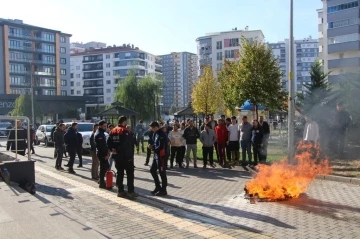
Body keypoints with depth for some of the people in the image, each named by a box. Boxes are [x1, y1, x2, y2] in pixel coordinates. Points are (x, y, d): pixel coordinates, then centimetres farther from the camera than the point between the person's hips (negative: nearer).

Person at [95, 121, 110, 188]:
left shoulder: (101, 133, 17)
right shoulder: (99, 134, -15)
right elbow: (101, 146, -22)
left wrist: (107, 153, 11)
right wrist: (106, 154, -20)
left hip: (103, 153, 10)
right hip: (102, 154, -10)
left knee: (105, 167, 17)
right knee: (104, 168, -4)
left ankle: (101, 180, 28)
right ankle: (101, 183, 3)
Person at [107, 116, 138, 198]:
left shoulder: (112, 131, 8)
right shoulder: (126, 132, -14)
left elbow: (109, 143, 7)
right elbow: (132, 143, -15)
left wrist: (112, 150, 7)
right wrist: (131, 154, -7)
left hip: (117, 156, 7)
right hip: (127, 156, -7)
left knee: (119, 173, 13)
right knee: (130, 173, 1)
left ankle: (120, 190, 16)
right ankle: (130, 191, -1)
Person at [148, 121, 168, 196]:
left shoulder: (161, 134, -19)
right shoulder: (156, 134, 10)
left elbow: (160, 147, -24)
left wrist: (153, 148, -9)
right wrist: (152, 146, 0)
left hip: (161, 156, -10)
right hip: (156, 155, 10)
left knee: (162, 173, 0)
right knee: (153, 170, 17)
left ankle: (163, 190, 11)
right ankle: (158, 187, 30)